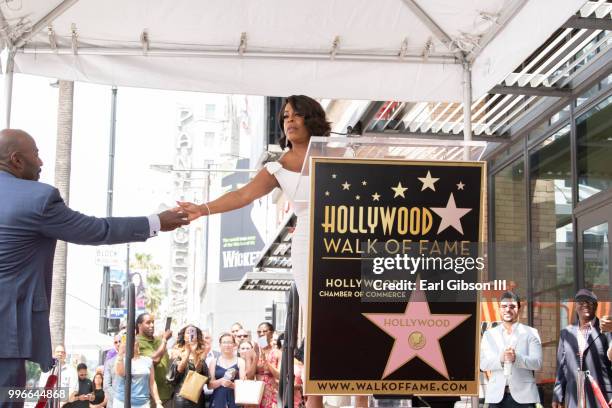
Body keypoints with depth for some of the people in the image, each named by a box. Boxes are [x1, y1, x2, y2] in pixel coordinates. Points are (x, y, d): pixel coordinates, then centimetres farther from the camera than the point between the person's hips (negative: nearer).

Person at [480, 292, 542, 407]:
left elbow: (537, 363, -4)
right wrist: (500, 359, -19)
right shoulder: (489, 334, 13)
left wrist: (516, 358, -23)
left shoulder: (531, 333, 8)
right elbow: (483, 364, 2)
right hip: (497, 396, 2)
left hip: (523, 396, -2)